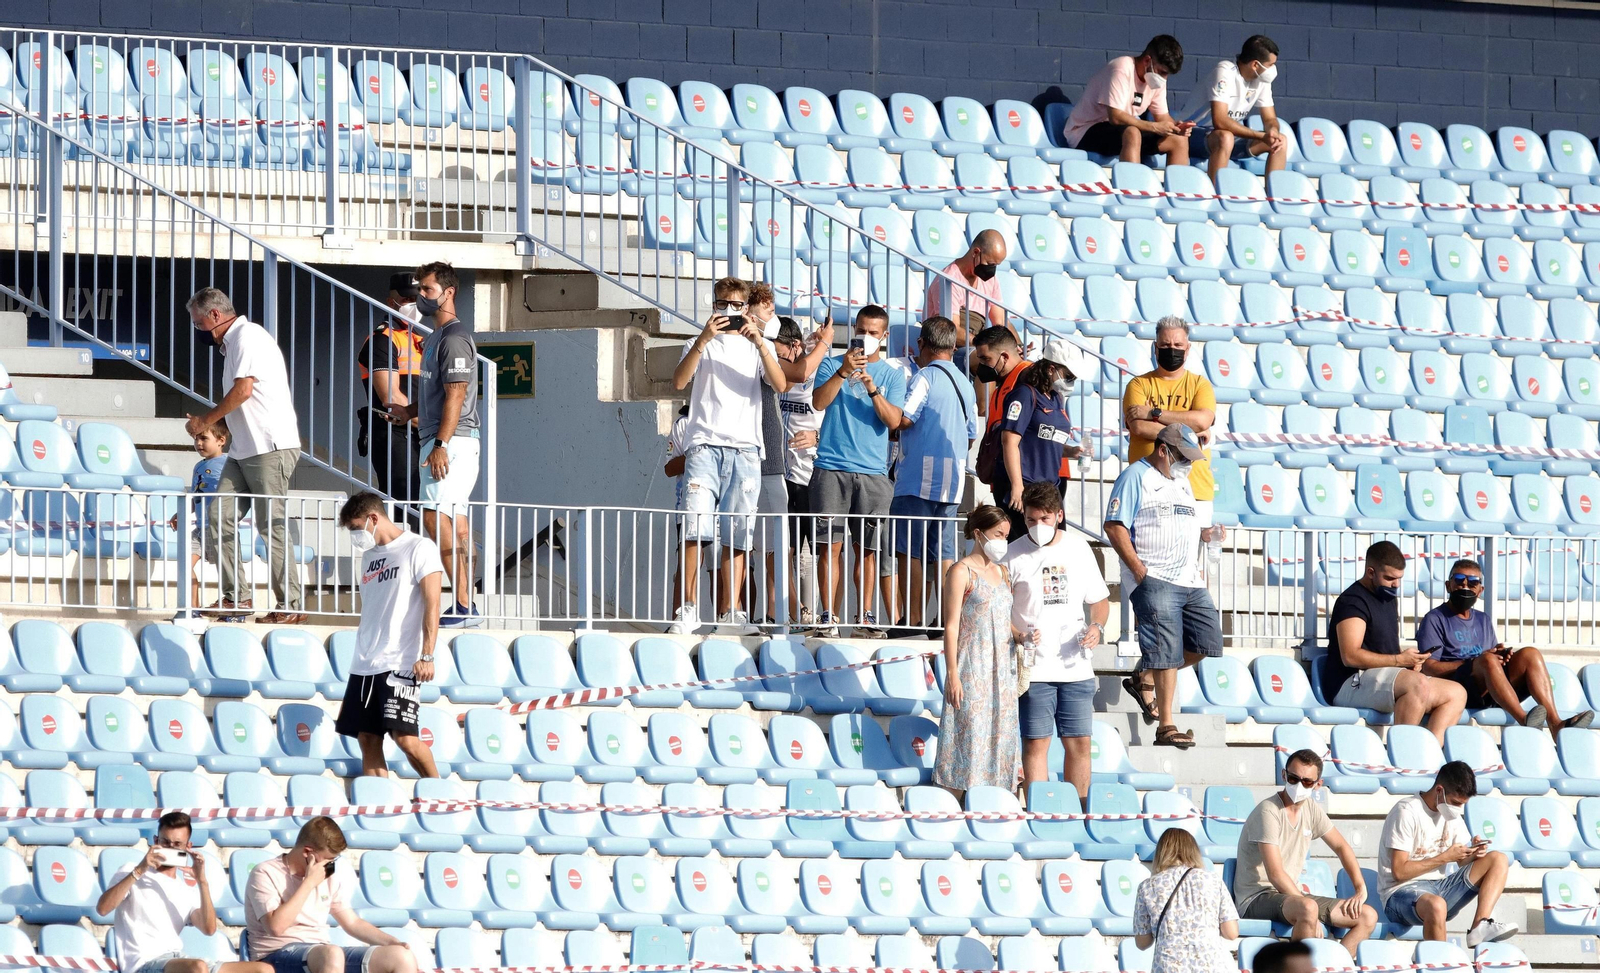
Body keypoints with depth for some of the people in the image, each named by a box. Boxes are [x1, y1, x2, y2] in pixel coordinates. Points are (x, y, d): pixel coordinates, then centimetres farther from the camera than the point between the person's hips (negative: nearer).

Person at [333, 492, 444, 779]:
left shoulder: (418, 548, -3)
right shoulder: (369, 555, 19)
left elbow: (432, 605, -10)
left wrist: (427, 656, -18)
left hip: (401, 665, -7)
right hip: (364, 666, 7)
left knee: (405, 738, -14)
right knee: (368, 741, 2)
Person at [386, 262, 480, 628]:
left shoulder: (455, 338, -13)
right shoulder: (436, 337, 19)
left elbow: (456, 394, -20)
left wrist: (441, 444, -25)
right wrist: (410, 411, 12)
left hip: (452, 440, -11)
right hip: (438, 439, 11)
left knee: (435, 516, -16)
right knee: (457, 522, 9)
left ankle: (464, 604, -18)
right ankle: (465, 605, 9)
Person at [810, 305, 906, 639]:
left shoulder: (892, 376, 12)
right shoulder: (833, 366, 10)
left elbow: (893, 420, 0)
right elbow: (819, 402, -5)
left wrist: (872, 389, -14)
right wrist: (843, 373, -18)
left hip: (873, 472, 1)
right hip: (832, 468, -1)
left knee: (867, 547, 0)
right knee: (832, 543, -6)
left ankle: (866, 616, 4)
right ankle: (829, 616, -5)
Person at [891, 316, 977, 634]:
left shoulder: (925, 377, -8)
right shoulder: (964, 383, 15)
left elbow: (903, 419, -17)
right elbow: (970, 436, 19)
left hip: (919, 477, -7)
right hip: (953, 480, 7)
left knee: (910, 550, -3)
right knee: (943, 553, 8)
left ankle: (913, 619, -6)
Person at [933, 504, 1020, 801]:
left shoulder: (1002, 572, 14)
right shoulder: (961, 572, -6)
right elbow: (952, 625, -10)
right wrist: (952, 674, -15)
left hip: (1002, 671, 7)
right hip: (972, 670, -7)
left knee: (998, 740, 5)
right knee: (968, 740, -8)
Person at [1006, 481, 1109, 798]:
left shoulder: (1079, 548, 9)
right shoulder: (1015, 555, -1)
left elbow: (1099, 599, 18)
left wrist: (1097, 626, -2)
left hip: (1076, 667, 3)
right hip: (1034, 669, -3)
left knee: (1079, 743, 4)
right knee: (1036, 744, -3)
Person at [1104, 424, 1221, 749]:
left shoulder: (1182, 480, 23)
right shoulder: (1136, 477, -3)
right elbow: (1115, 527, -10)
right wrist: (1139, 571, -15)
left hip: (1190, 582, 8)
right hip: (1154, 581, -8)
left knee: (1208, 642, 2)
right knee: (1167, 650, -13)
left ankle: (1144, 679, 18)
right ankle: (1166, 727, -11)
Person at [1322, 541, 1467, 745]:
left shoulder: (1389, 598, 21)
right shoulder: (1353, 601, -9)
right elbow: (1350, 656, -20)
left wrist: (1411, 660, 4)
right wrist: (1399, 660, -18)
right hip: (1351, 685, -10)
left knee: (1456, 693, 0)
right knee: (1418, 683, -35)